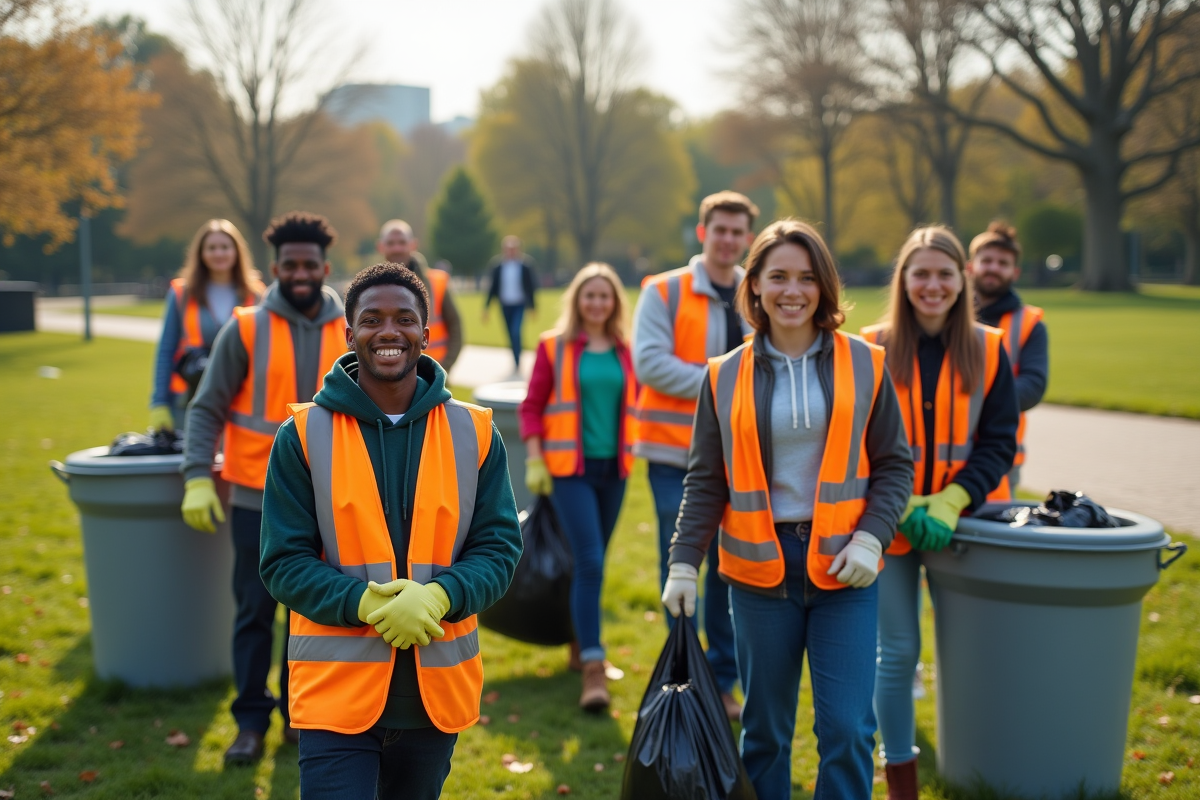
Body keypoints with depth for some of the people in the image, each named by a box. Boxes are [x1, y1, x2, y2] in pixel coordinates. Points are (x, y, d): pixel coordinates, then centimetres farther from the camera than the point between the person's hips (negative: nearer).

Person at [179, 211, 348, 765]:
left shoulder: (350, 333, 1)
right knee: (255, 611, 5)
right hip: (257, 498, -2)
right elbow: (206, 408, -4)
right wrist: (197, 477, -14)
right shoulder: (246, 329, -6)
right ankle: (251, 720, 17)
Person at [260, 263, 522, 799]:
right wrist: (365, 603, -20)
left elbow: (499, 548, 1)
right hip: (336, 690, -2)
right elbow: (284, 563, -4)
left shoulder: (474, 434, 2)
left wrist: (437, 596, -18)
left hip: (436, 691, 3)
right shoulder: (303, 435, -3)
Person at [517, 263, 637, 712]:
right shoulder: (554, 347, 0)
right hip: (570, 468, -4)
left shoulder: (625, 352, 8)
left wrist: (633, 450, 10)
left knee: (592, 561, 13)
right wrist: (534, 460, -6)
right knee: (589, 562, -13)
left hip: (613, 468, 4)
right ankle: (593, 668, -11)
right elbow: (531, 406, 1)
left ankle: (580, 640, 33)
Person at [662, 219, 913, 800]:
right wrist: (683, 561, -2)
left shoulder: (864, 365, 2)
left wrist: (870, 538, -8)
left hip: (841, 566, 0)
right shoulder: (726, 377, 3)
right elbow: (705, 482, 7)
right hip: (760, 567, 1)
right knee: (765, 729, 9)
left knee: (847, 730, -3)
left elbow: (894, 465, 6)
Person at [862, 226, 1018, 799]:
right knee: (898, 651, 3)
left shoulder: (988, 351, 2)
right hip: (890, 522, -1)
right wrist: (902, 507, -12)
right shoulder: (872, 349, -2)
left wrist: (948, 505, -13)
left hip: (960, 521, 1)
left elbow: (997, 443, 0)